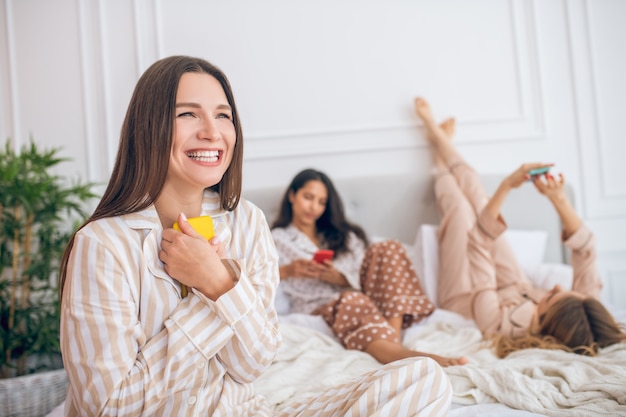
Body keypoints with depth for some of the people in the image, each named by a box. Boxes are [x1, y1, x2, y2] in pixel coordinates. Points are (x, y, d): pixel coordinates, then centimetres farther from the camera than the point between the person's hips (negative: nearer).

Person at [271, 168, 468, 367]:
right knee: (352, 300, -37)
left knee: (388, 249, -18)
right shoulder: (277, 239, 17)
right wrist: (287, 271, -20)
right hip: (320, 308, -4)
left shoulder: (342, 235, 28)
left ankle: (393, 336, -35)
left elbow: (363, 276, 11)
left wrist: (337, 277, -10)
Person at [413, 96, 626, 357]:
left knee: (458, 205, 2)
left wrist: (506, 187, -41)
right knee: (477, 199, 8)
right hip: (520, 290, 3)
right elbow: (586, 250, -26)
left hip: (463, 298, -3)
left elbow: (479, 241, -40)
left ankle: (440, 142, 34)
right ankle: (440, 141, 35)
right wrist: (559, 199, -38)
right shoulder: (585, 314, -37)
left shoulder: (499, 324, -46)